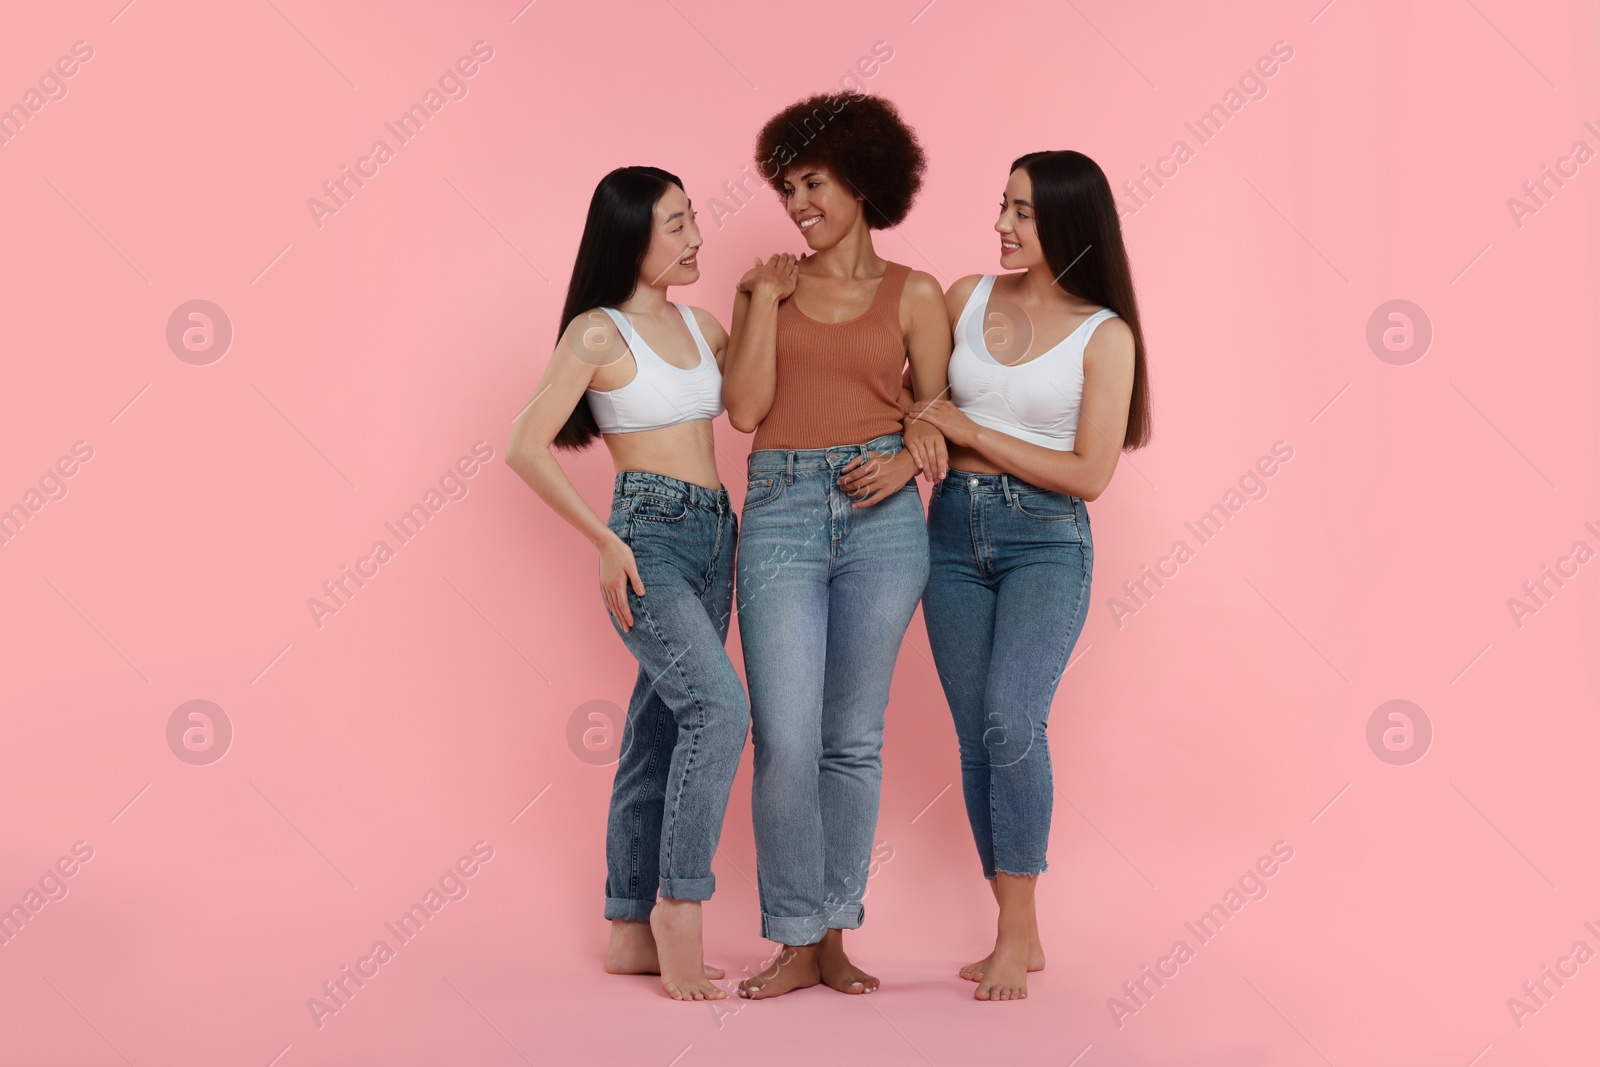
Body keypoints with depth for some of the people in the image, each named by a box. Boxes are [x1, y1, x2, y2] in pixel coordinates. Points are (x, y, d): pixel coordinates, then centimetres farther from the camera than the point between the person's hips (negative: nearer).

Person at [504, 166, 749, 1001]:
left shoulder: (699, 325, 14)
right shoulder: (597, 331, -6)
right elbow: (526, 448, -9)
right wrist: (605, 541, -13)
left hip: (714, 537, 7)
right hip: (647, 536, -7)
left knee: (659, 735, 8)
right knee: (719, 706, -23)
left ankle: (632, 934, 14)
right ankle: (679, 907, -15)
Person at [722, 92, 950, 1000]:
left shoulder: (915, 295, 8)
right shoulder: (767, 287, 11)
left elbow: (939, 414, 9)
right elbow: (745, 408, -1)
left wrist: (907, 461, -10)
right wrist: (767, 299, -1)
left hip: (880, 517, 0)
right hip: (780, 513, 0)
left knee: (854, 738, 5)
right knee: (786, 737, -7)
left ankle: (834, 935, 16)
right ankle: (794, 942, 5)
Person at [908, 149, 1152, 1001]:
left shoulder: (1105, 334, -6)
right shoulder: (965, 298, 6)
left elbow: (1089, 475, -10)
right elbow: (918, 398, 19)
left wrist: (971, 432, -11)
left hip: (1046, 540, -4)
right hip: (955, 528, 5)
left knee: (1010, 722, -22)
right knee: (976, 736, 4)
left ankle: (1014, 934, -12)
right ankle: (1019, 938, 14)